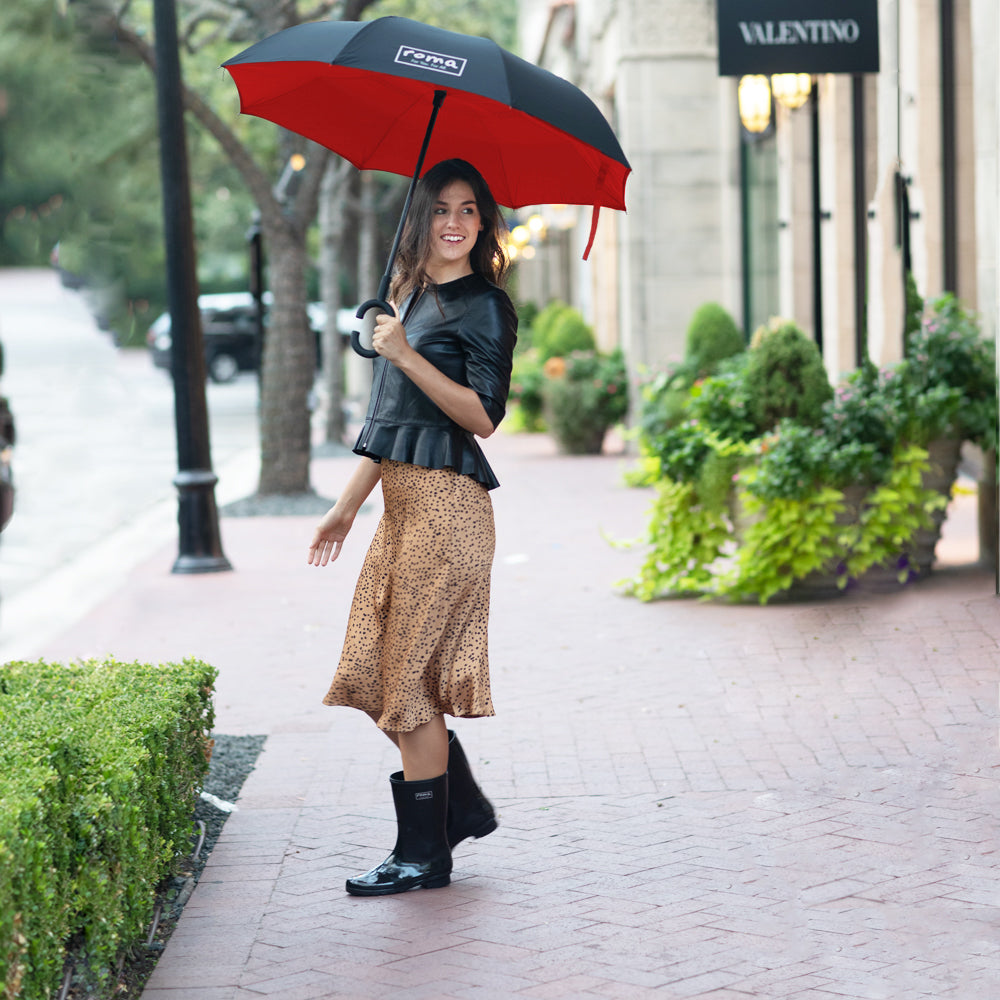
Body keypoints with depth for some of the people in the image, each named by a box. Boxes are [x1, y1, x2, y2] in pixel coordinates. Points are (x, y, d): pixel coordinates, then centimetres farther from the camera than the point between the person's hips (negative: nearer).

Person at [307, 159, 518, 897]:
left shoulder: (484, 306, -6)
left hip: (446, 504, -9)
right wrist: (347, 506, 22)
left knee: (410, 677, -6)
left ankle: (424, 853, 3)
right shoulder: (411, 296, 18)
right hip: (403, 502, 9)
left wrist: (407, 356, -22)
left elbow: (483, 416, -16)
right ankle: (464, 807, 23)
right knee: (380, 668, 9)